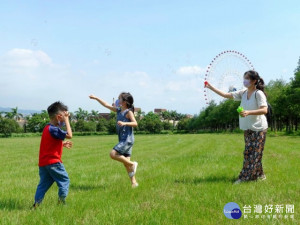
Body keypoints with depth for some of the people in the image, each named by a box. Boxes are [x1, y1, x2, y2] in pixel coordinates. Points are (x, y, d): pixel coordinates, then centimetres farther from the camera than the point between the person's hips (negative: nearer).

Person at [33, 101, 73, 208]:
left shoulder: (47, 128, 14)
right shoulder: (53, 129, -17)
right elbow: (69, 135, -20)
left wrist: (63, 144, 15)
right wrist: (66, 120, -14)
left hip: (43, 162, 9)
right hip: (53, 162, -9)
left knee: (43, 184, 12)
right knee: (64, 180, 5)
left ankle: (36, 204, 9)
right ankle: (61, 201, 6)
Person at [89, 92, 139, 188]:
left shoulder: (129, 112, -8)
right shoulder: (119, 110, 13)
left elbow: (135, 123, -19)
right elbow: (106, 105, 18)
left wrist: (124, 123, -33)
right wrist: (96, 98, 18)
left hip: (127, 139, -8)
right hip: (123, 140, 8)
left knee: (113, 154, -17)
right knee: (125, 161, 6)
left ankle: (132, 164, -6)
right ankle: (134, 182, 10)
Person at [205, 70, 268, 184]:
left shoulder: (258, 93, -12)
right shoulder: (243, 93, 8)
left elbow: (264, 110, -21)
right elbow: (226, 95, 9)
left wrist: (248, 112, -33)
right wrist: (211, 87, 4)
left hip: (258, 129, -7)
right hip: (247, 129, 7)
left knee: (255, 153, -5)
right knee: (248, 152, 8)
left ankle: (245, 177, -6)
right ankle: (259, 175, 18)